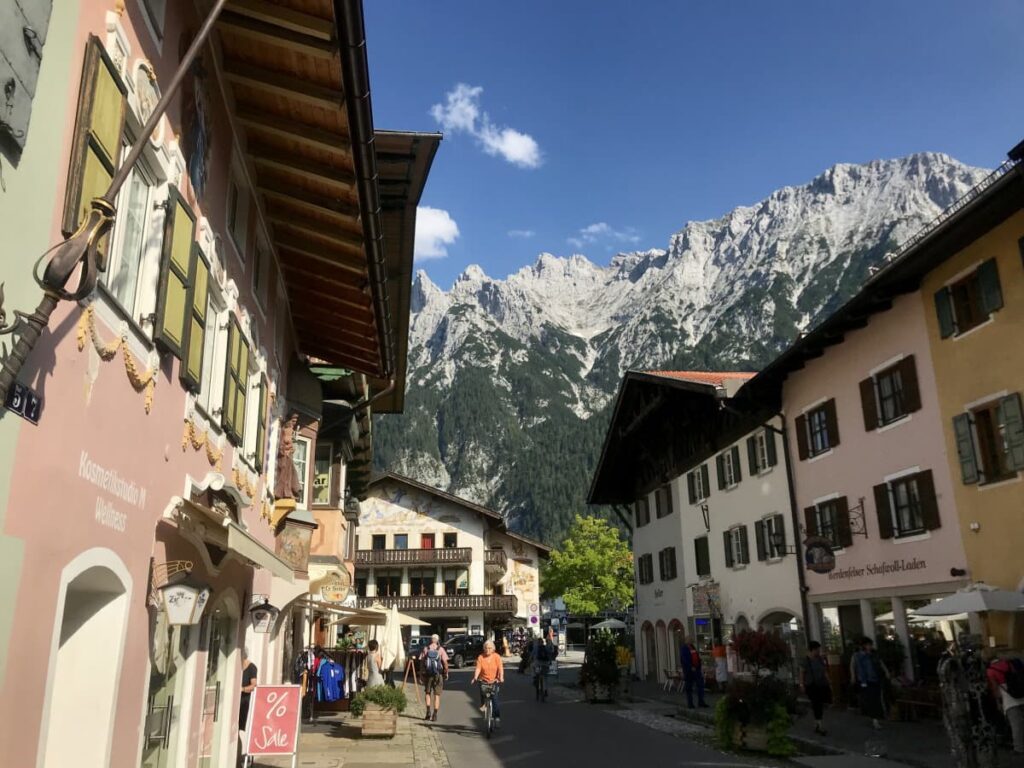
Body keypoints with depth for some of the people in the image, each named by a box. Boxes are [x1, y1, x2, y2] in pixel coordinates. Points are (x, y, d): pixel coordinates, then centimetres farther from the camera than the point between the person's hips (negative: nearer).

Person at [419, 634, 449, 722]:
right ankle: (435, 715, 4)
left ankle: (428, 711, 5)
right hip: (438, 675, -1)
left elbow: (421, 662, 0)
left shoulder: (425, 649, 0)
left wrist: (422, 673, 8)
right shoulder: (440, 649, -5)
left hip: (427, 674, 1)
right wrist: (446, 672, 2)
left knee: (428, 693, 17)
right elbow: (445, 662, -9)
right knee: (437, 695, 7)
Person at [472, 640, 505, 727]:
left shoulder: (497, 657, -4)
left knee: (494, 699, -9)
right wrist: (475, 678, -27)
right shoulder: (481, 657, -3)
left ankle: (497, 718, 3)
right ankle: (483, 704, 4)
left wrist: (501, 677, -29)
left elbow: (500, 668, -13)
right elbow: (478, 668, -12)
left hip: (494, 681, -1)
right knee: (481, 689, -26)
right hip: (483, 680, 1)